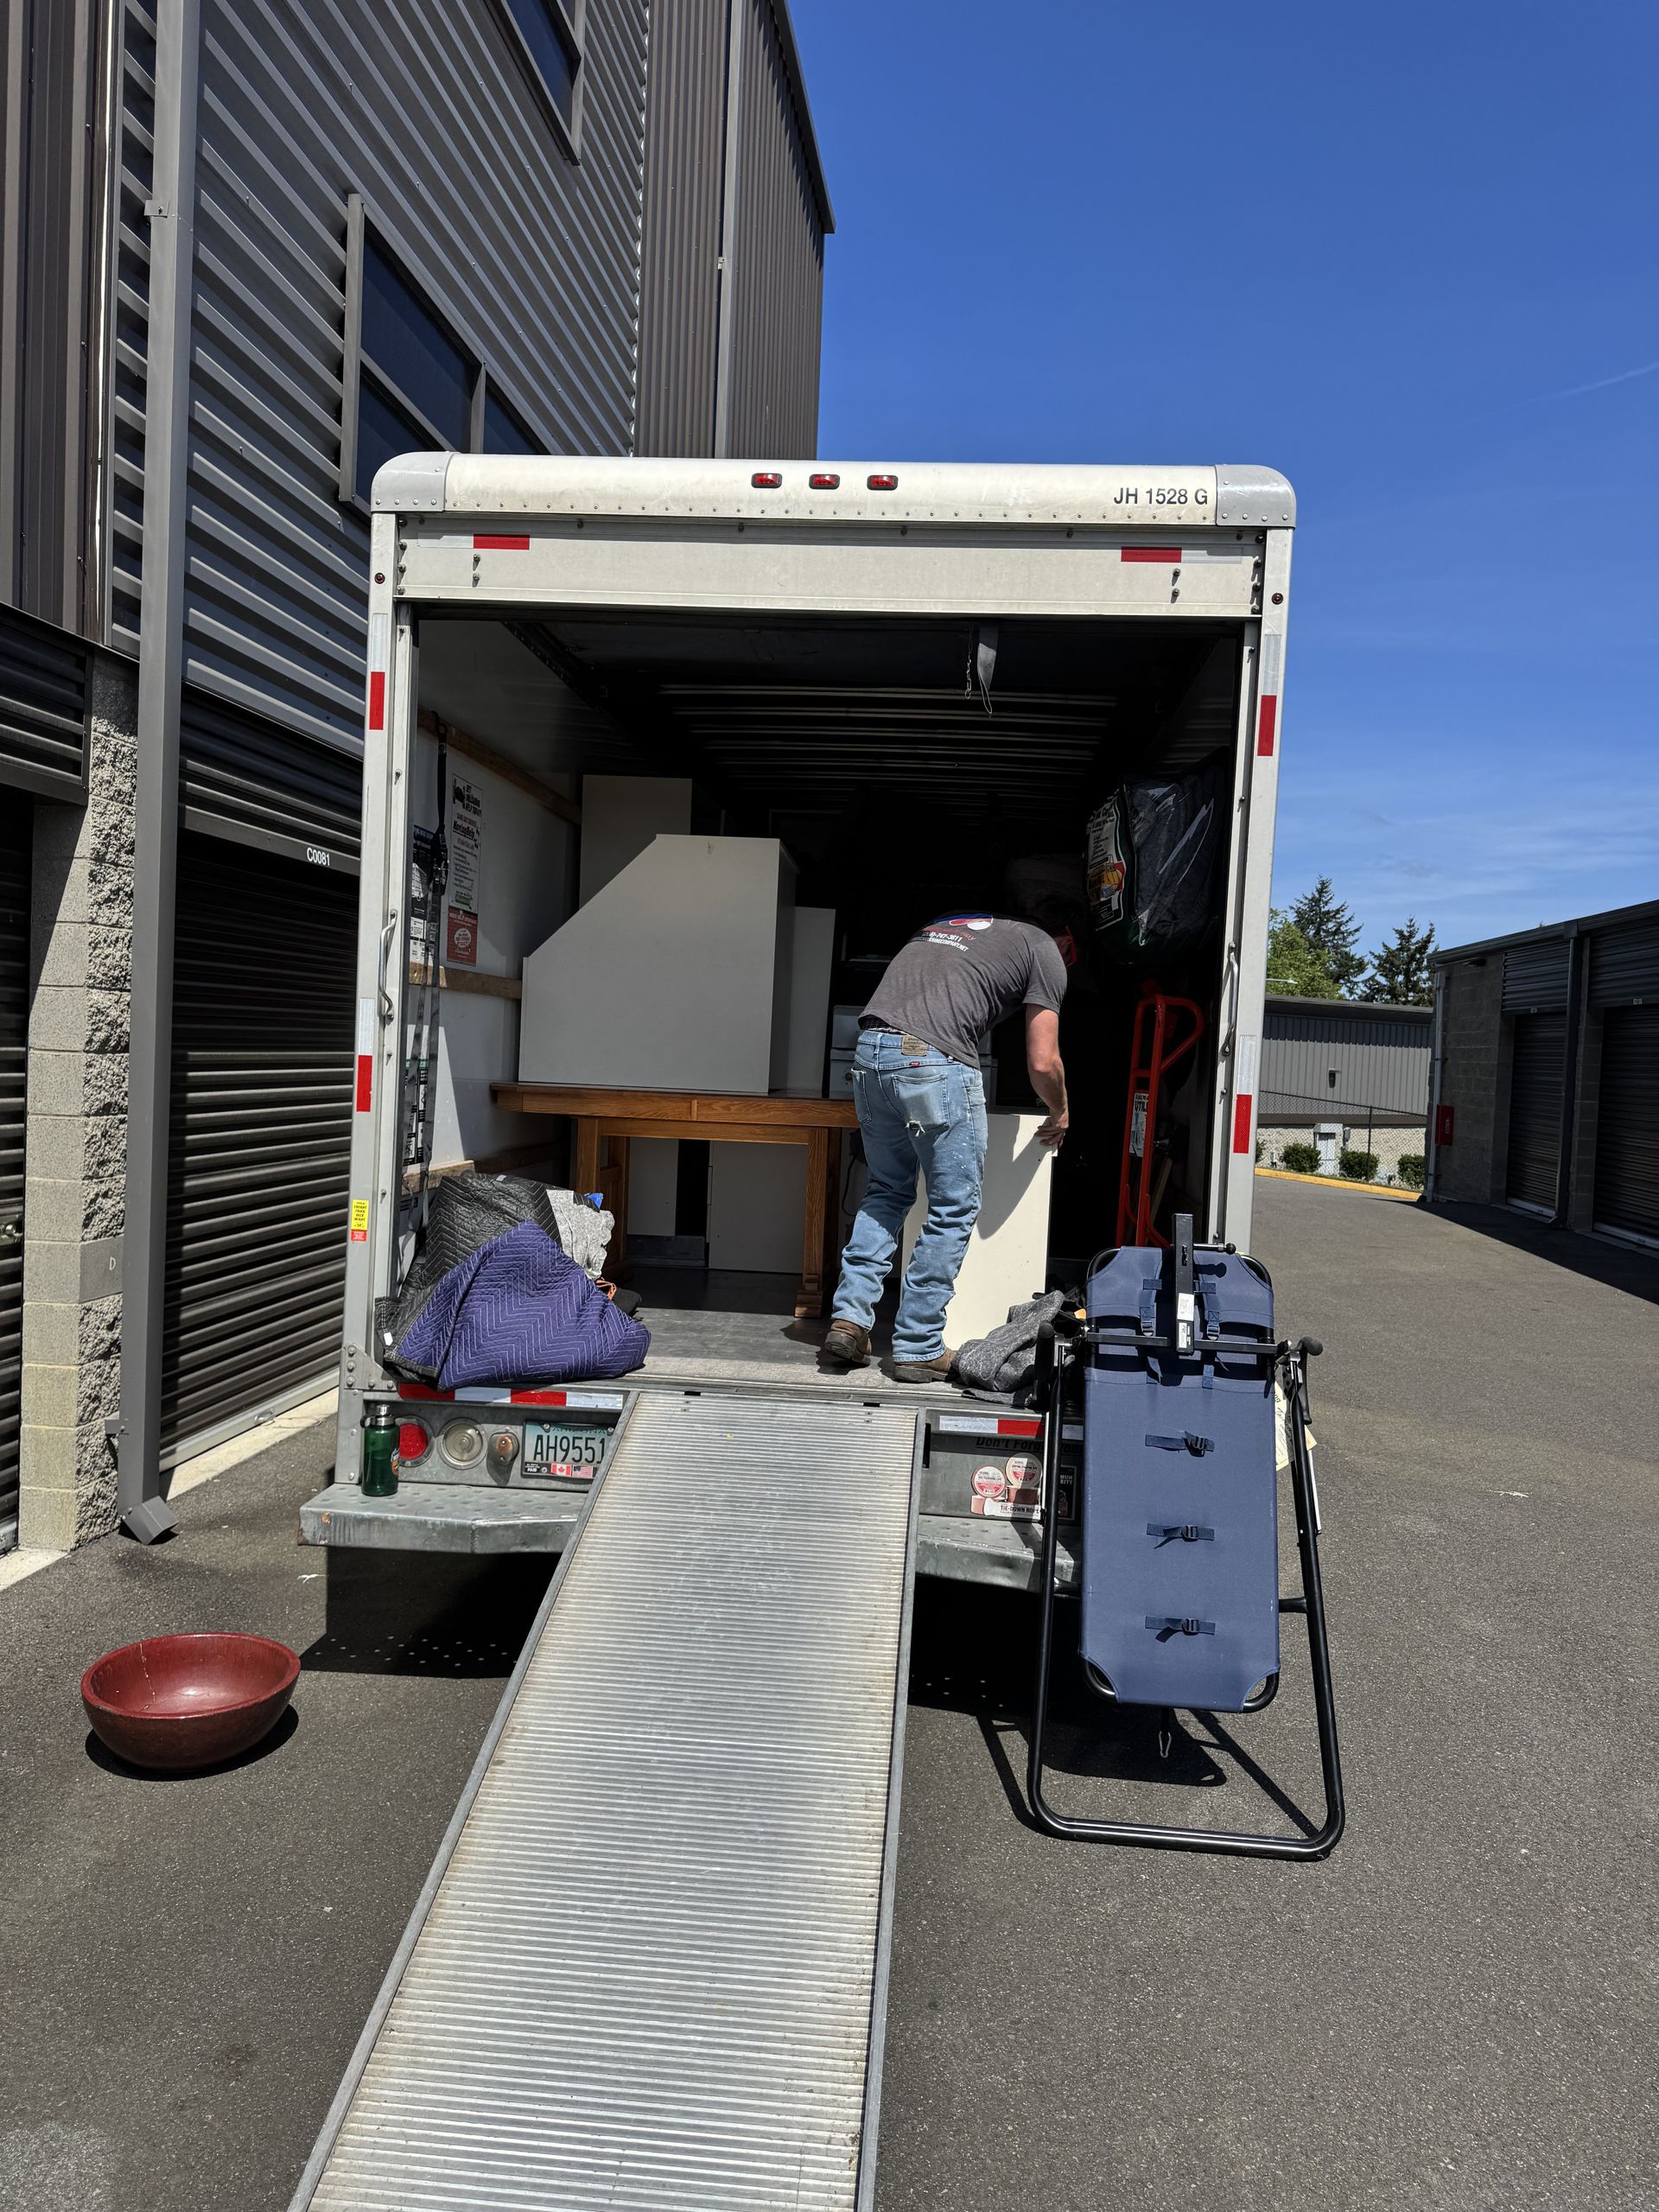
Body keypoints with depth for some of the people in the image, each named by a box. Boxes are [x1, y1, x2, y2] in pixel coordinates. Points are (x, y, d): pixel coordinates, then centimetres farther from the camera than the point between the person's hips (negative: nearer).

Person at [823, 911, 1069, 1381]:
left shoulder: (944, 924, 32)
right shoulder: (1045, 949, 15)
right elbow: (1042, 1063, 11)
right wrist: (1060, 1114, 30)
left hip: (869, 1051, 6)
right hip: (935, 1061, -6)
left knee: (887, 1191, 22)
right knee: (955, 1208, 7)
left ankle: (849, 1317, 14)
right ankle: (918, 1349, 11)